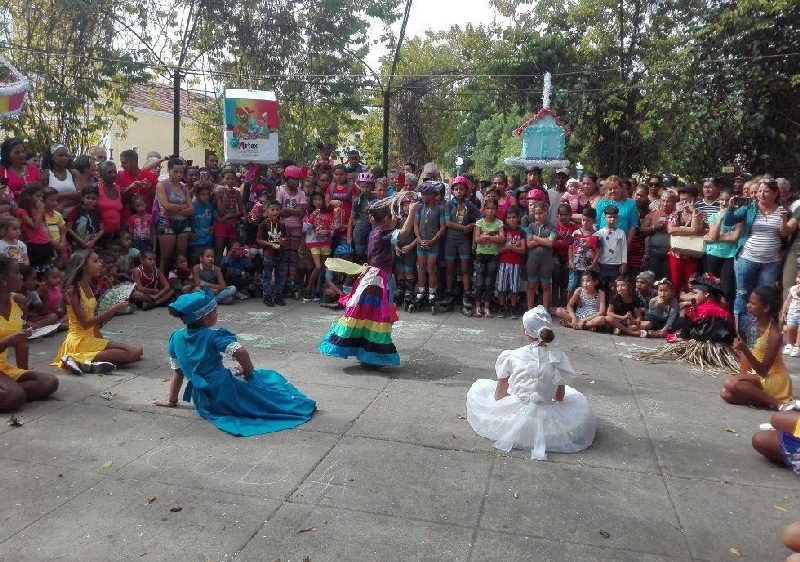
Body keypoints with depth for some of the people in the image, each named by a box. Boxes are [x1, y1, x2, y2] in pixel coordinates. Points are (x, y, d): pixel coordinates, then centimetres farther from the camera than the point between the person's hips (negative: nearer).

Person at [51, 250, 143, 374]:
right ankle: (87, 362, -17)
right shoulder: (73, 289, -13)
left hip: (90, 338, 9)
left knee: (137, 351, -5)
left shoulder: (88, 287, 12)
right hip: (79, 340, -8)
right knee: (133, 353, -18)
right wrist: (113, 310, -21)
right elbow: (85, 323, -18)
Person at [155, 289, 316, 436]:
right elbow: (240, 352, -33)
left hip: (202, 404, 7)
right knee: (270, 378, 14)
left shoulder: (176, 337, 2)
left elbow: (177, 372, 9)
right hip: (227, 397, -7)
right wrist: (248, 371, -13)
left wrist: (171, 401, 20)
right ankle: (299, 405, 17)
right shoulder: (212, 337, -17)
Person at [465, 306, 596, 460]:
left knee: (479, 386, 22)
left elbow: (499, 394, -3)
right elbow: (560, 397, 2)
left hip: (513, 416, -1)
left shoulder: (510, 357, -13)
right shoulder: (559, 357, -10)